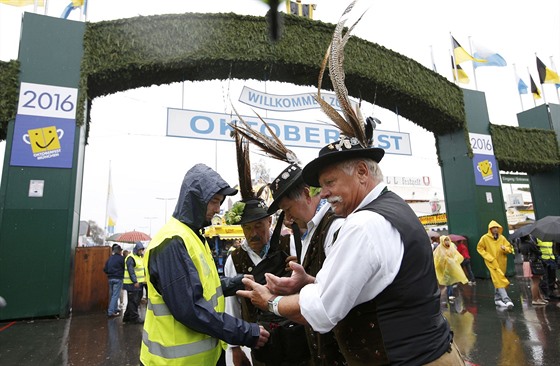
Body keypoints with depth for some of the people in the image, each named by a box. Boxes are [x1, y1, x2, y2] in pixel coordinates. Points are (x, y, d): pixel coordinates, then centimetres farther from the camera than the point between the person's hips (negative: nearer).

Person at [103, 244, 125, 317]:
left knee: (112, 295, 16)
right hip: (118, 278, -7)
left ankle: (115, 309, 26)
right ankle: (111, 312, -7)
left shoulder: (110, 258, 7)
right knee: (115, 295, -4)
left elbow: (105, 269, 8)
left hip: (110, 278, 7)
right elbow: (125, 267, -10)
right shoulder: (121, 258, -11)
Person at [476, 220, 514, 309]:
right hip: (492, 262, -4)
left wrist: (505, 248, -15)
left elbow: (510, 248, 9)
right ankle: (506, 299, -21)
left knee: (498, 280, 12)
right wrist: (488, 257, -8)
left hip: (502, 262, 4)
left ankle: (497, 299, 24)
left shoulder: (502, 238, 6)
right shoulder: (485, 238, -5)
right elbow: (479, 248, 0)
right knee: (499, 280, -14)